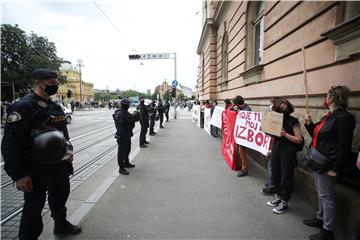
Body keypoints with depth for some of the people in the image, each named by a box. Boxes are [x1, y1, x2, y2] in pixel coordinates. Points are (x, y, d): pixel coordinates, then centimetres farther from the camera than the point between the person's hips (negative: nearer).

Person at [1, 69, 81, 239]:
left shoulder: (56, 107, 8)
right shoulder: (23, 107, -18)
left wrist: (68, 150, 13)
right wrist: (19, 175, -22)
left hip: (59, 164, 8)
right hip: (36, 168, -8)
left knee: (61, 196, 23)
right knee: (34, 206, 8)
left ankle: (61, 225, 45)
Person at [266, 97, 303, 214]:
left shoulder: (293, 121, -10)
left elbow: (299, 140, -12)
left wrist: (286, 134, -23)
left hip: (288, 151, -6)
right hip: (276, 149, 6)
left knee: (286, 177, 4)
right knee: (275, 174, 14)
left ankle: (284, 203, 20)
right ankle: (278, 197, 34)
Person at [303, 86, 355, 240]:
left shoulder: (344, 118, -18)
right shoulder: (328, 117, 10)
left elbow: (343, 147, -20)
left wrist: (334, 168, -20)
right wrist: (309, 124, 6)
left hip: (327, 164, -9)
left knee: (326, 196, 3)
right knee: (320, 193, 22)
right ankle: (320, 218, 39)